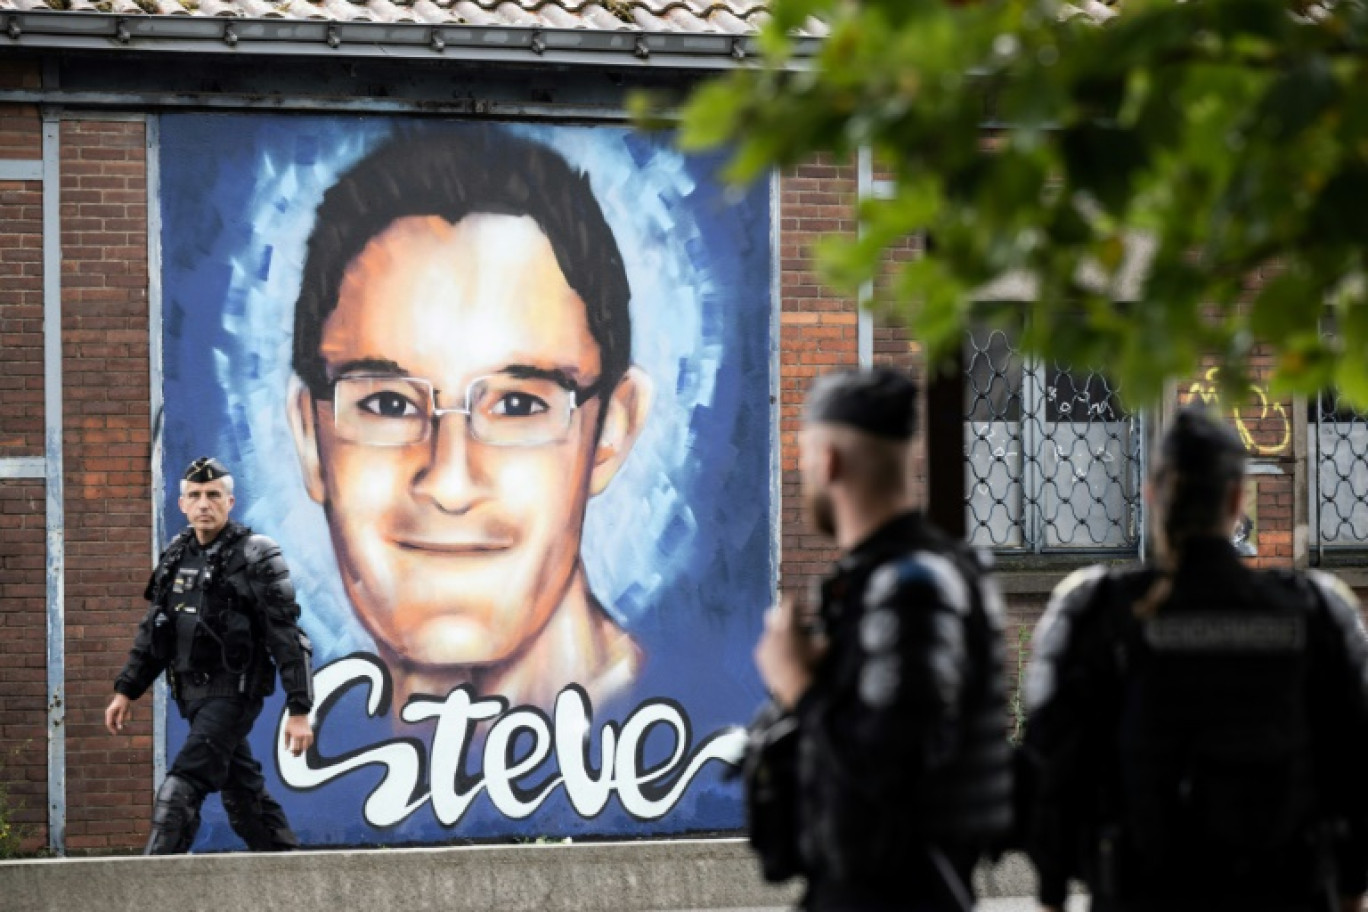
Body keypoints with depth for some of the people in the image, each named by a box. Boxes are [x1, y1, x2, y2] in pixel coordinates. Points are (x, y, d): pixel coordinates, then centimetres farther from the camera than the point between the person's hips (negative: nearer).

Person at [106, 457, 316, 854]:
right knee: (244, 794, 15)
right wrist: (126, 691, 16)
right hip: (192, 693, 7)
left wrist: (299, 710, -17)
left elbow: (288, 638, -13)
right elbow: (152, 630, 20)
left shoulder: (256, 557, -10)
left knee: (180, 791, -17)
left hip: (234, 691, -7)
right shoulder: (176, 556, 10)